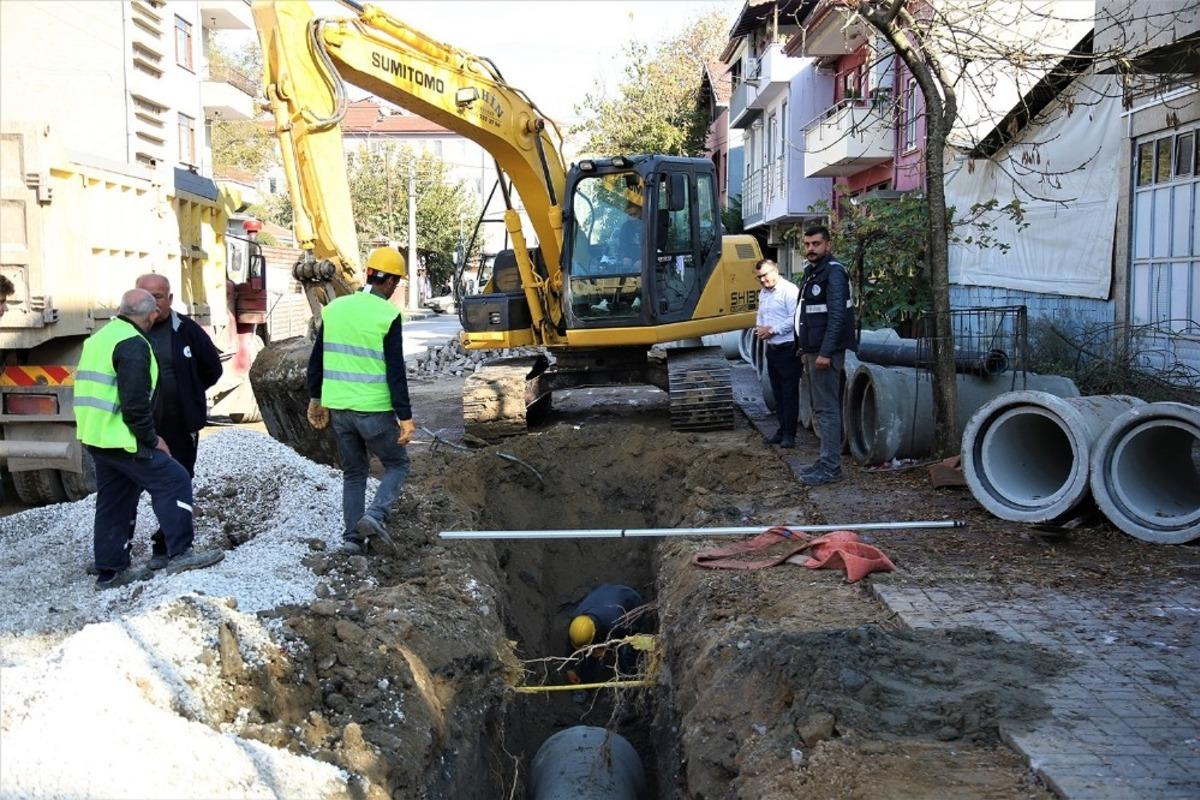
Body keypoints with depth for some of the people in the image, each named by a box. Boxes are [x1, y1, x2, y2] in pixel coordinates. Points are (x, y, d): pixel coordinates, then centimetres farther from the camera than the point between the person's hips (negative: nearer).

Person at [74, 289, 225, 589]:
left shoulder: (99, 338, 17)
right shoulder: (133, 344, -16)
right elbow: (134, 403, -22)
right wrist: (152, 439, -11)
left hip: (95, 436, 10)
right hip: (121, 437, -10)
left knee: (113, 501, 16)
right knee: (173, 481, -5)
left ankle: (110, 570, 21)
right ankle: (180, 554, -6)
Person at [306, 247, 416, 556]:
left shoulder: (334, 308, 5)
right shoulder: (388, 315, -12)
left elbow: (316, 359, 12)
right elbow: (396, 372, -14)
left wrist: (315, 399, 24)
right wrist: (405, 417, -10)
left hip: (338, 408, 5)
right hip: (374, 410, -5)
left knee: (353, 472, 18)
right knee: (397, 464, 13)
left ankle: (353, 536, 16)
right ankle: (375, 515, -7)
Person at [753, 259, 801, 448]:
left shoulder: (789, 290, -11)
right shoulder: (763, 293, 16)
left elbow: (794, 319, -19)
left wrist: (773, 330, -16)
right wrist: (759, 328, 5)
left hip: (788, 349, -8)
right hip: (772, 349, 8)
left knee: (789, 393, -4)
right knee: (778, 393, 13)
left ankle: (789, 434, 0)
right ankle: (782, 430, 21)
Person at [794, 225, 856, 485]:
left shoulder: (833, 272, -13)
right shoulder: (811, 272, 18)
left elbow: (837, 315, -21)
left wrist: (825, 352, -25)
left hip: (825, 352, -10)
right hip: (813, 351, 10)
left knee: (826, 409, -9)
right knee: (820, 408, 14)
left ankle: (830, 467, -6)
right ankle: (827, 460, 21)